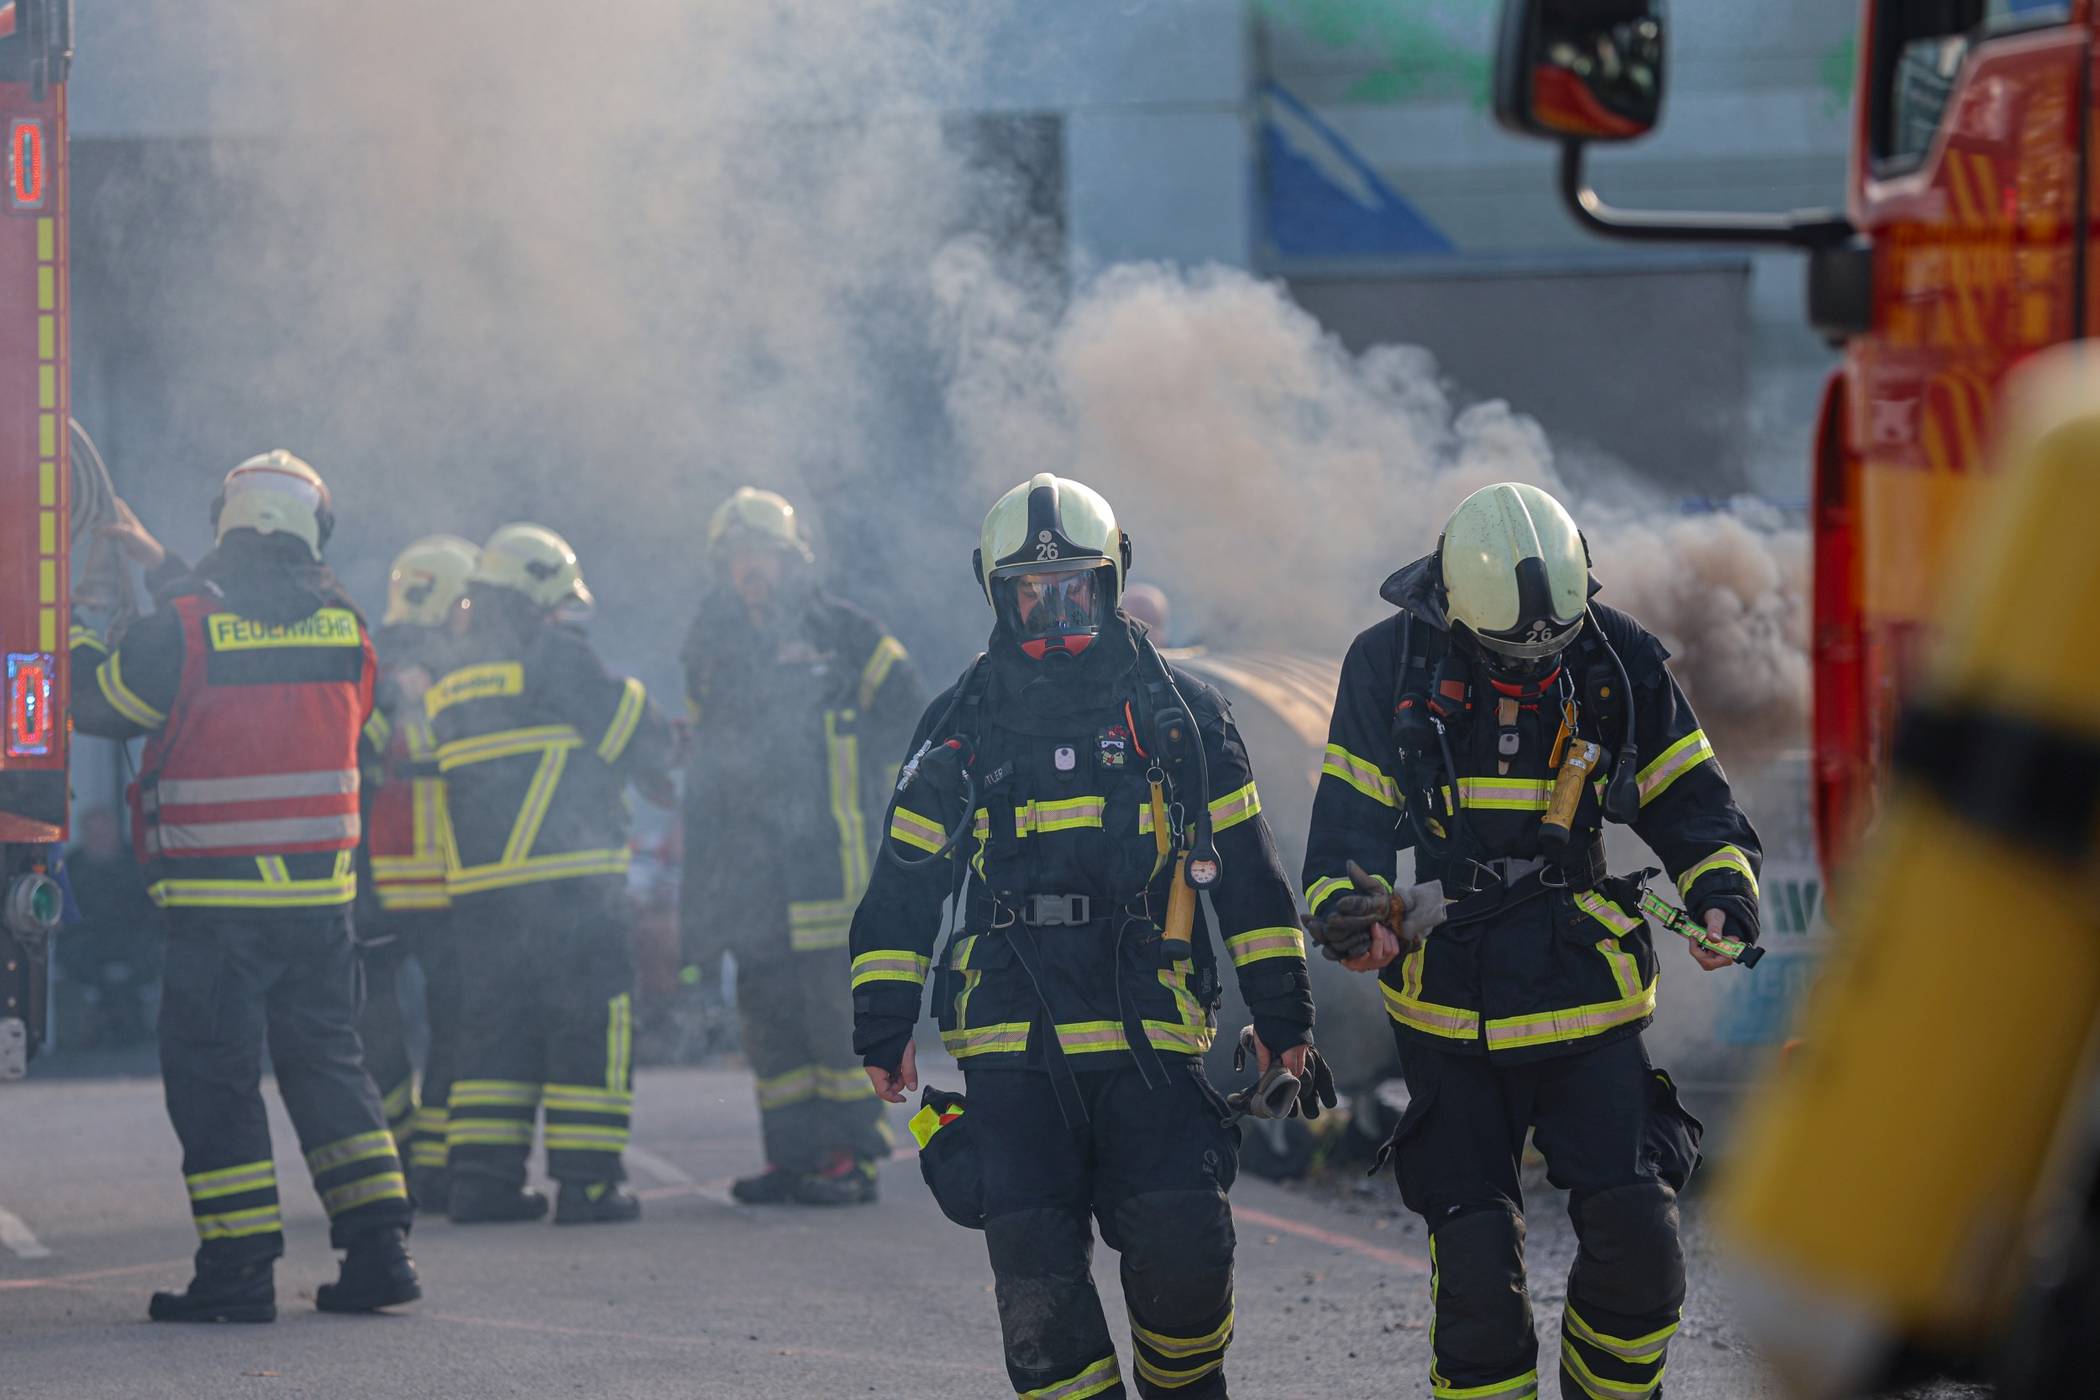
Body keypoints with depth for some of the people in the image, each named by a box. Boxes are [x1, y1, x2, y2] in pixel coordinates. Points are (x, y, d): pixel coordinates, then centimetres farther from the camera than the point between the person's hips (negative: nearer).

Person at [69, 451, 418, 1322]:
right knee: (327, 1061, 15)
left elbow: (98, 703, 2)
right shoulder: (344, 629, 3)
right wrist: (167, 573, 28)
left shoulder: (182, 628, -12)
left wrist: (76, 642, 22)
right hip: (322, 891, 5)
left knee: (212, 1073, 2)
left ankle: (239, 1271, -1)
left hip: (216, 901, -5)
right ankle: (377, 1245, 10)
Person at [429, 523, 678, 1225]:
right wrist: (658, 757, 18)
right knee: (592, 1022, -2)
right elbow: (640, 738, -6)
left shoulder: (453, 676, 17)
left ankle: (482, 1178, 6)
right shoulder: (554, 654, -6)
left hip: (478, 886, 7)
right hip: (568, 876, -7)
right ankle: (587, 1180, -6)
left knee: (495, 1023, 11)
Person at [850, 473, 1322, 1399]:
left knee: (1182, 1249, -12)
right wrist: (883, 1028, 9)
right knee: (1037, 1271, -8)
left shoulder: (1179, 714, 10)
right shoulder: (962, 729, 11)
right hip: (1011, 1050, 1)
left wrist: (1281, 1013, 11)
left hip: (1151, 1041, -1)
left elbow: (1245, 871, 13)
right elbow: (903, 887, 15)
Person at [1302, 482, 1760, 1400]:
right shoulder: (1390, 666, -3)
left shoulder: (1619, 662, -1)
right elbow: (1348, 818, 2)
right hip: (1450, 1008, -1)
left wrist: (1721, 890, -8)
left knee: (1637, 1236, -9)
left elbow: (1687, 801, 9)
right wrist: (1346, 911, -16)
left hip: (1587, 999, 1)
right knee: (1475, 1259, -4)